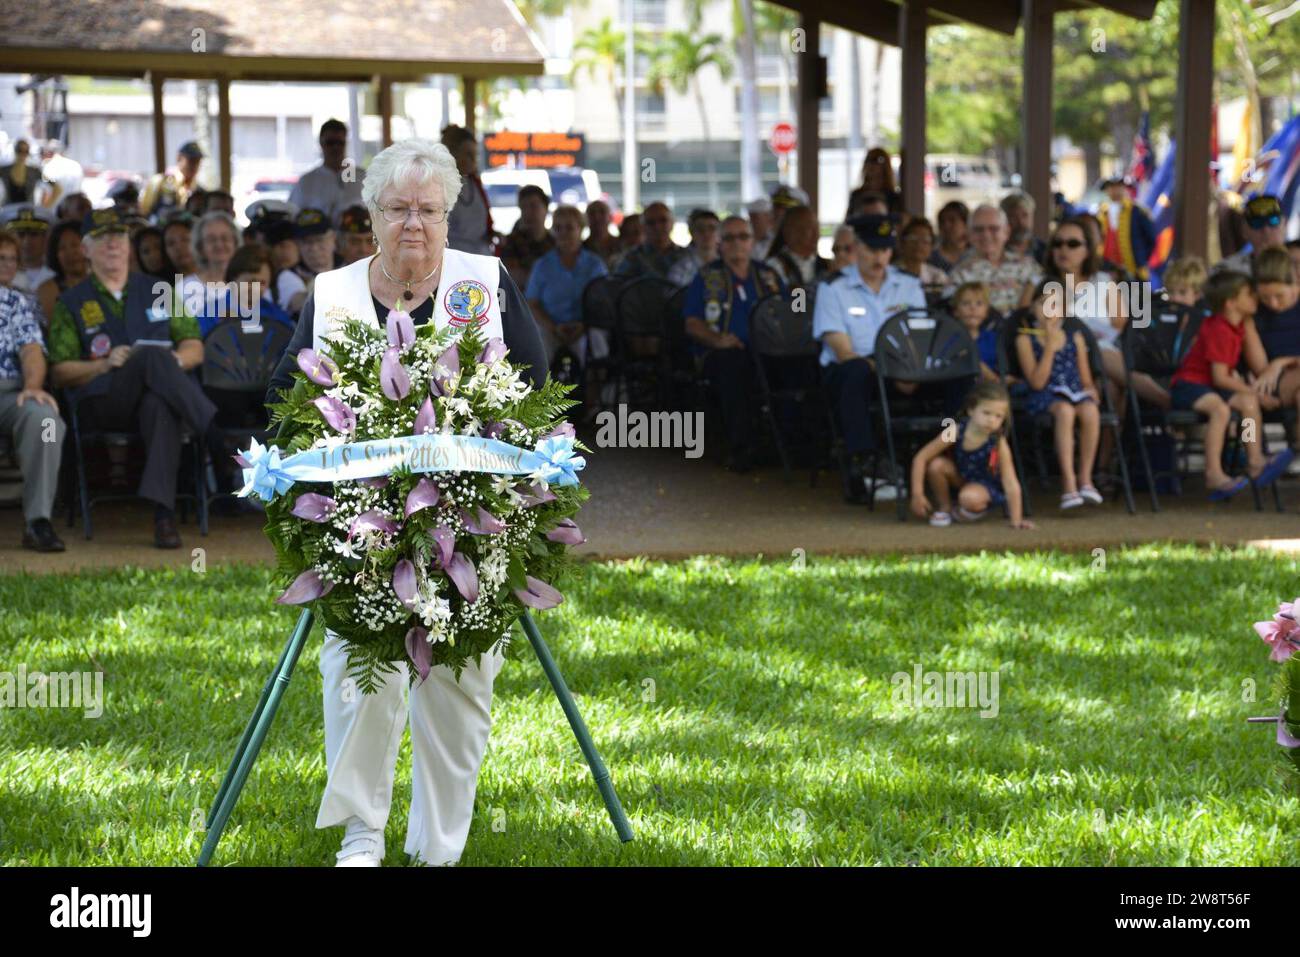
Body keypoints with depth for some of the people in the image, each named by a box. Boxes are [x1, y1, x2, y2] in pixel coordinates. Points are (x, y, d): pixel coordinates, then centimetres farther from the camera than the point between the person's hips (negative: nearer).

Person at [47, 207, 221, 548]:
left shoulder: (158, 291, 23)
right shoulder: (72, 303, 17)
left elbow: (195, 349, 19)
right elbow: (60, 372, 9)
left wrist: (176, 360, -5)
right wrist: (104, 364, -9)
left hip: (158, 396, 2)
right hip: (103, 402, -1)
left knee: (160, 405, -40)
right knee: (151, 354, -34)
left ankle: (163, 513, -51)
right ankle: (219, 435, -44)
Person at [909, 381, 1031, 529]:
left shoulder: (998, 443, -31)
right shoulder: (956, 432, -26)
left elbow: (1011, 484, -29)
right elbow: (920, 458, -20)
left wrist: (1016, 521, -32)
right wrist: (917, 494, -23)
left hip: (985, 484, -3)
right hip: (960, 476, 3)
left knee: (970, 498, -36)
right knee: (936, 465, -26)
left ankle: (978, 509, 3)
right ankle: (944, 508, 0)